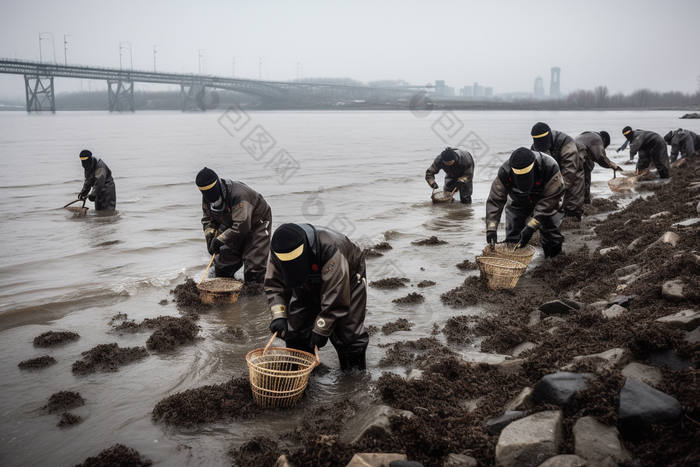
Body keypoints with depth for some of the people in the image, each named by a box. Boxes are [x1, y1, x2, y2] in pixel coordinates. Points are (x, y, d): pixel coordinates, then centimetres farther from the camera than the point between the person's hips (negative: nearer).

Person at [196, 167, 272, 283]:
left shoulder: (239, 195, -37)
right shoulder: (207, 197, -11)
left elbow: (241, 227, -37)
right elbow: (207, 218, 4)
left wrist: (220, 240, -31)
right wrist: (210, 236, -15)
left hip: (257, 224, -7)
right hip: (231, 226, 7)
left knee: (253, 267, -16)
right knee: (222, 259, 8)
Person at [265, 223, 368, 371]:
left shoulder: (330, 249, -44)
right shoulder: (276, 253, -26)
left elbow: (335, 296, -37)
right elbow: (274, 285, -15)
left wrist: (321, 330, -31)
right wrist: (279, 316, -32)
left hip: (347, 283, -5)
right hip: (308, 286, 5)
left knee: (348, 330, -13)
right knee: (295, 327, -3)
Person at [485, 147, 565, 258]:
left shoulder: (550, 167, -39)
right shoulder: (505, 172, -32)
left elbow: (549, 201, -36)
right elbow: (494, 200, -25)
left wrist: (530, 228, -41)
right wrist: (491, 229, -37)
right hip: (518, 204, 2)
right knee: (512, 237, -2)